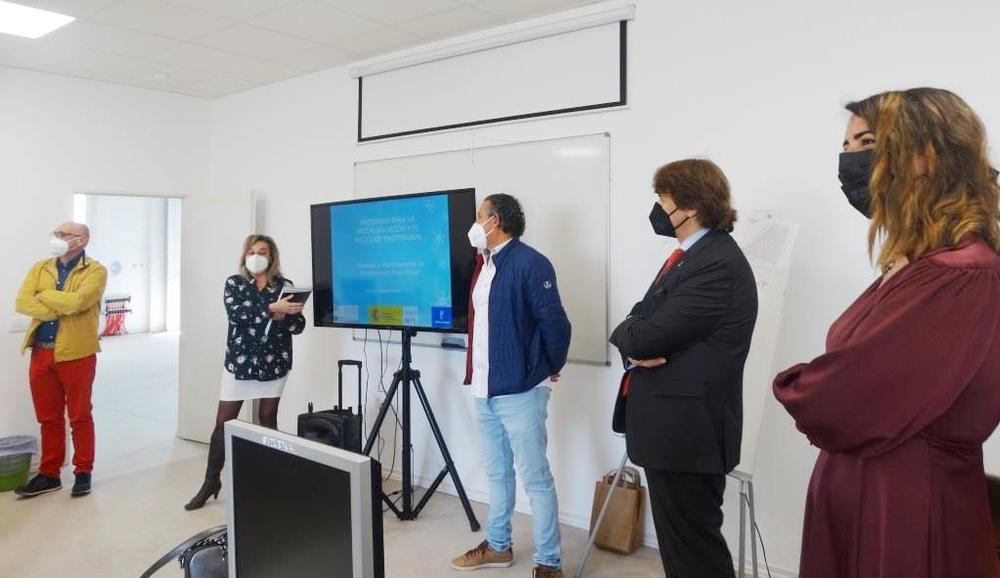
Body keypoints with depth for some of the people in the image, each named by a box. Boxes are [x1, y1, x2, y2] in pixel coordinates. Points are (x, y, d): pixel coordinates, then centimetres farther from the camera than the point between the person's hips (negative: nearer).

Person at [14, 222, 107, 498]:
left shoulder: (95, 270, -5)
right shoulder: (40, 268, 11)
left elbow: (77, 301, -22)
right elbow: (22, 303, -3)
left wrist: (43, 295, -6)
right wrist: (61, 309, -14)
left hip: (76, 353, -5)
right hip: (41, 353, 5)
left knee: (80, 416, 5)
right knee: (48, 417, 13)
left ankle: (83, 472, 17)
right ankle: (49, 474, 23)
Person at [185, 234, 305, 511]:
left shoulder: (284, 285, 2)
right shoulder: (234, 283, 1)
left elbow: (298, 325, -2)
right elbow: (236, 313, -18)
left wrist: (282, 317, -22)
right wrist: (271, 309, -29)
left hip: (274, 362, 0)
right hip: (239, 361, 0)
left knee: (267, 420, 9)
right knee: (223, 422, 3)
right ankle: (211, 481, 16)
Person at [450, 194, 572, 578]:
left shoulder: (529, 263, -15)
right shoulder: (483, 264, 12)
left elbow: (555, 323, -15)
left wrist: (549, 368, -2)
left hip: (519, 390, -8)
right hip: (484, 390, 9)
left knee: (535, 478, 1)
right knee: (496, 473, 20)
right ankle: (497, 546, 36)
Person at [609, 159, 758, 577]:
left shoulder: (717, 264, -19)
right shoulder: (691, 255, 14)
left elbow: (647, 337, -24)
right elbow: (646, 323, 12)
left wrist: (624, 333, -2)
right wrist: (636, 343, -10)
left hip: (688, 430, -10)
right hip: (670, 426, 10)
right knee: (677, 542, 20)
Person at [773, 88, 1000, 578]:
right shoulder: (914, 266, 9)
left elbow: (842, 406, -24)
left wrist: (792, 388, -4)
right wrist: (813, 391, -13)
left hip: (906, 511, -8)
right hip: (859, 499, 8)